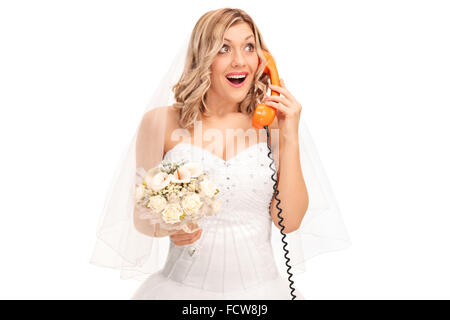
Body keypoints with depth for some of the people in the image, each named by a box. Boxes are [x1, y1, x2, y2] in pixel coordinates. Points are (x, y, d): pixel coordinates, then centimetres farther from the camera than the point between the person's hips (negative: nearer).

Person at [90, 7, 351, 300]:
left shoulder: (273, 123, -1)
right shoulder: (161, 122, -5)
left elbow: (290, 221, -5)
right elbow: (141, 216, 2)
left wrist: (290, 140, -11)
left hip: (261, 287, 2)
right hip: (182, 286, -1)